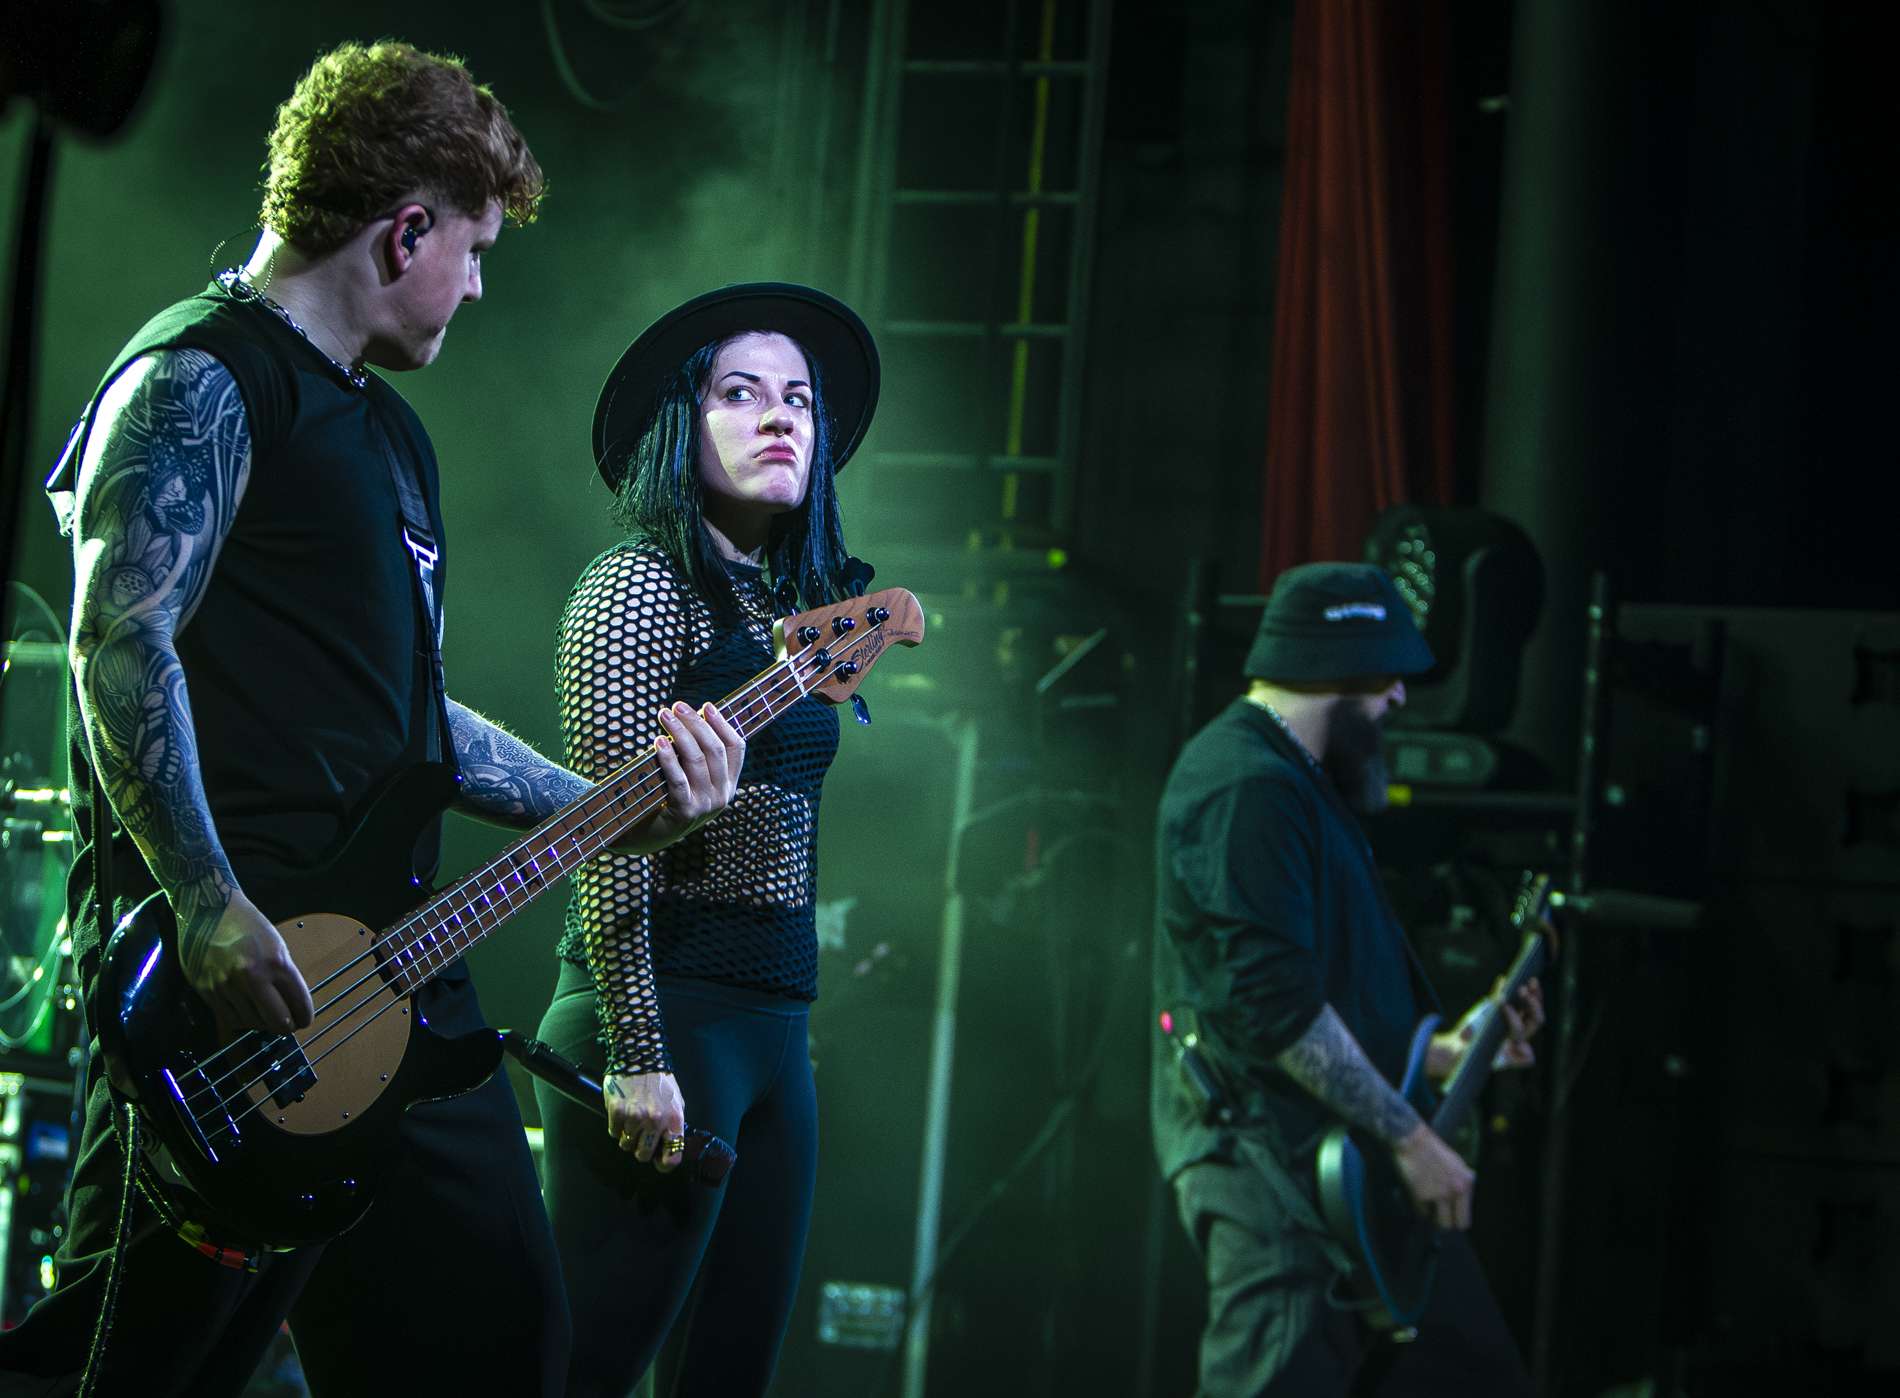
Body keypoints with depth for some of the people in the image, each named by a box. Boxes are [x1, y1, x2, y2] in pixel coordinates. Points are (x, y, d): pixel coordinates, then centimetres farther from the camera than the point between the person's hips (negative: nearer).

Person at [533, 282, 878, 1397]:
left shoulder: (788, 609, 18)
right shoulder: (641, 588, -6)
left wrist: (790, 1039, 18)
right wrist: (637, 1055, -19)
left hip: (773, 1028, 8)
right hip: (669, 1015, -8)